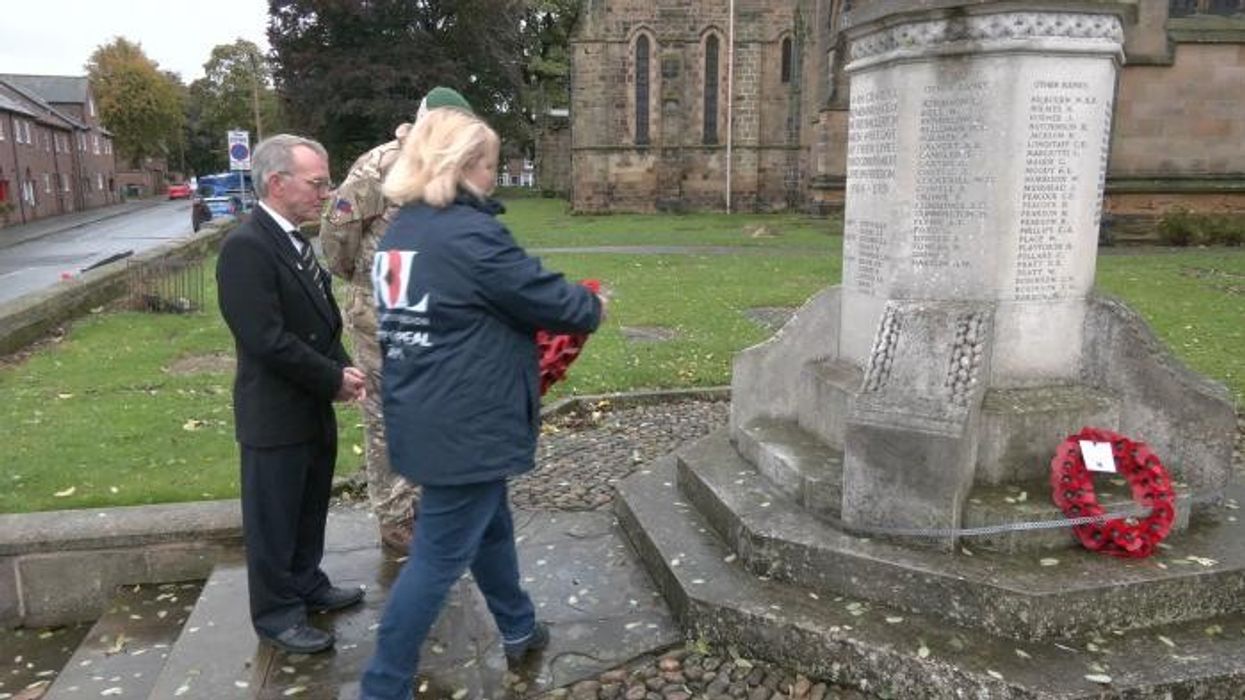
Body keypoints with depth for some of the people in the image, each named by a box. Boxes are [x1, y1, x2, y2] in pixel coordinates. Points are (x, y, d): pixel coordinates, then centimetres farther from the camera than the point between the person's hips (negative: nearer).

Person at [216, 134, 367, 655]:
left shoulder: (294, 241, 7)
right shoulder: (246, 247, -21)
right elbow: (268, 340, -25)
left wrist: (342, 368, -3)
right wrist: (334, 379, -16)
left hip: (313, 407, 8)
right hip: (275, 414, -8)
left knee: (310, 508, 22)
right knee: (273, 519, 9)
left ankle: (307, 585, 40)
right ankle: (276, 613, 25)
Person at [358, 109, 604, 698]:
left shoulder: (400, 232, 9)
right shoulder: (469, 233, -21)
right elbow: (546, 298, -14)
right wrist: (593, 306, 7)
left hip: (425, 418, 10)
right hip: (465, 426, -10)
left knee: (491, 526, 25)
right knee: (439, 557, 3)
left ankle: (519, 630, 43)